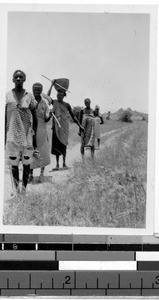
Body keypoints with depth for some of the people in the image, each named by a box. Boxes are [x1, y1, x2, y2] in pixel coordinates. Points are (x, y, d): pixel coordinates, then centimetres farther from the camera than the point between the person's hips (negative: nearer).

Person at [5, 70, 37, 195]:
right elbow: (4, 118, 7)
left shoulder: (29, 97, 3)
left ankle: (24, 189, 12)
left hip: (27, 136, 0)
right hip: (12, 136, 0)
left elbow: (35, 118, 5)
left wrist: (34, 136, 1)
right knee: (14, 164, 3)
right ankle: (17, 190, 11)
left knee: (26, 163, 4)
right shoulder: (7, 96, 3)